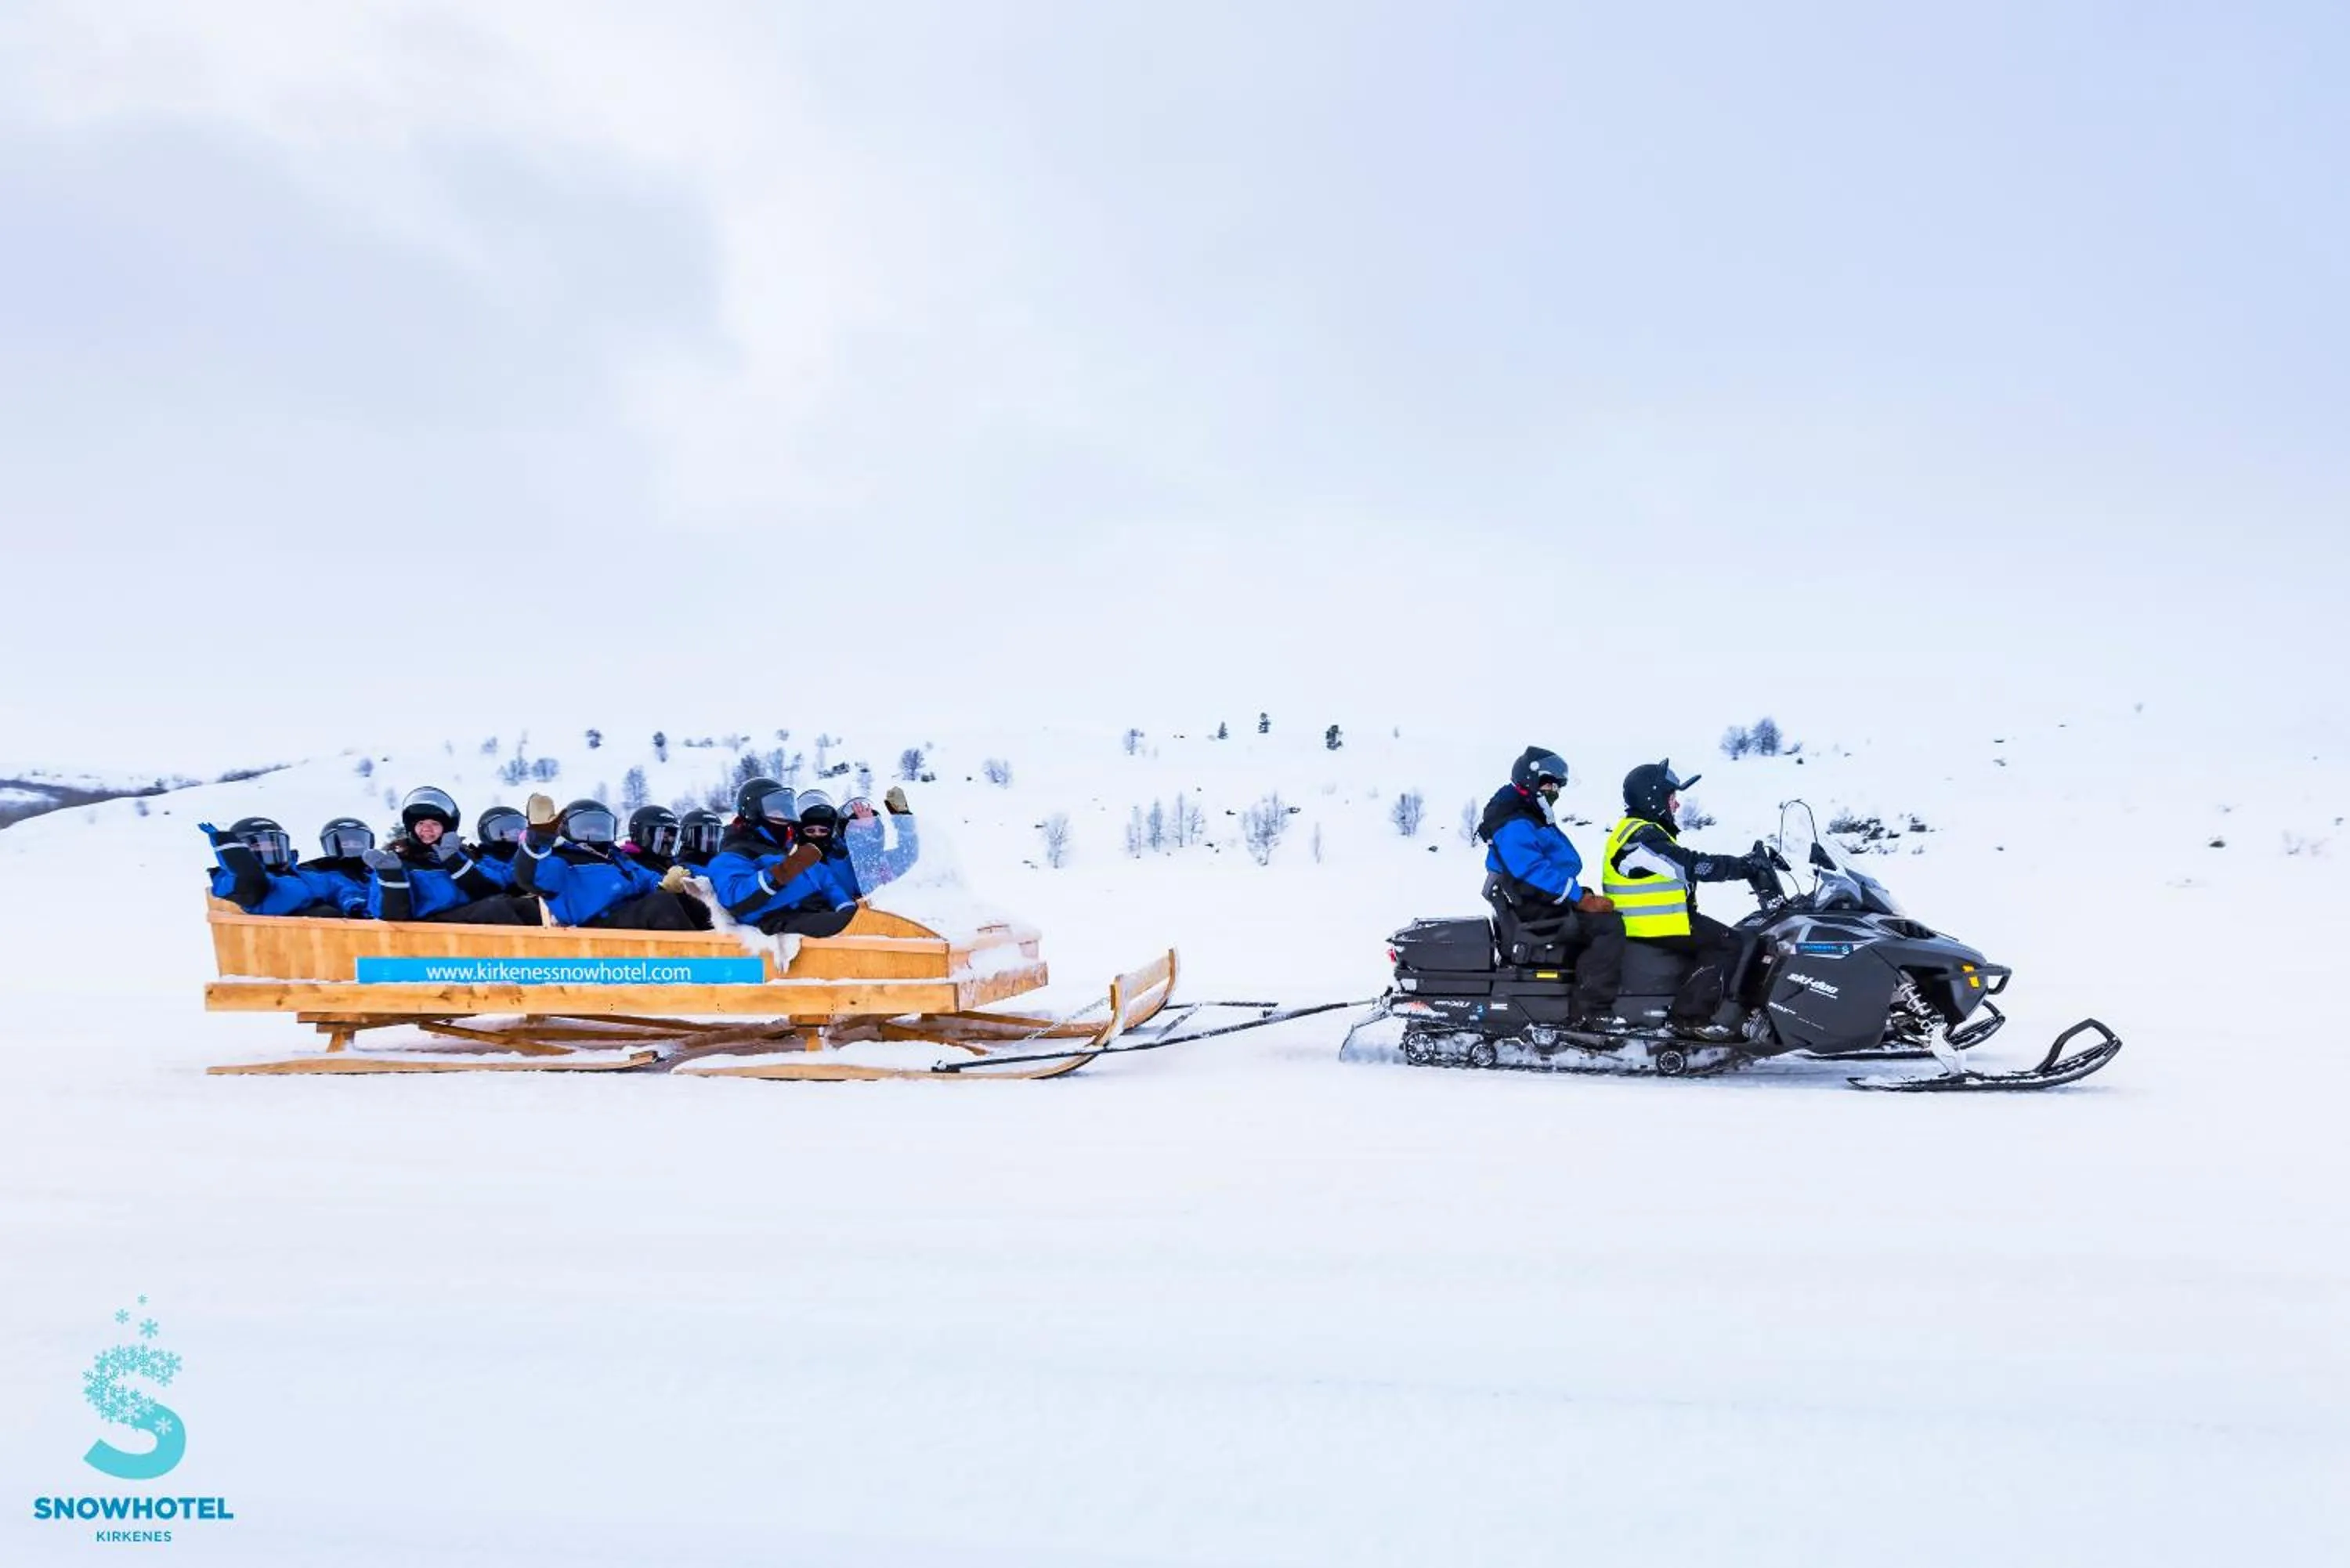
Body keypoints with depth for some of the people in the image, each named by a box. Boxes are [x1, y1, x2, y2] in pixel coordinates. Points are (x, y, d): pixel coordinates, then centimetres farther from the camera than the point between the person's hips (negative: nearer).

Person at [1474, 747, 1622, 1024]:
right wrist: (1582, 899, -25)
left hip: (1549, 906, 11)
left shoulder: (1534, 821, 20)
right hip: (1536, 915, -11)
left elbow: (1560, 869, 22)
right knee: (1609, 926, -22)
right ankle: (1589, 1014, -29)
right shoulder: (1514, 827, -15)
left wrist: (1585, 896, 8)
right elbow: (1535, 874, -26)